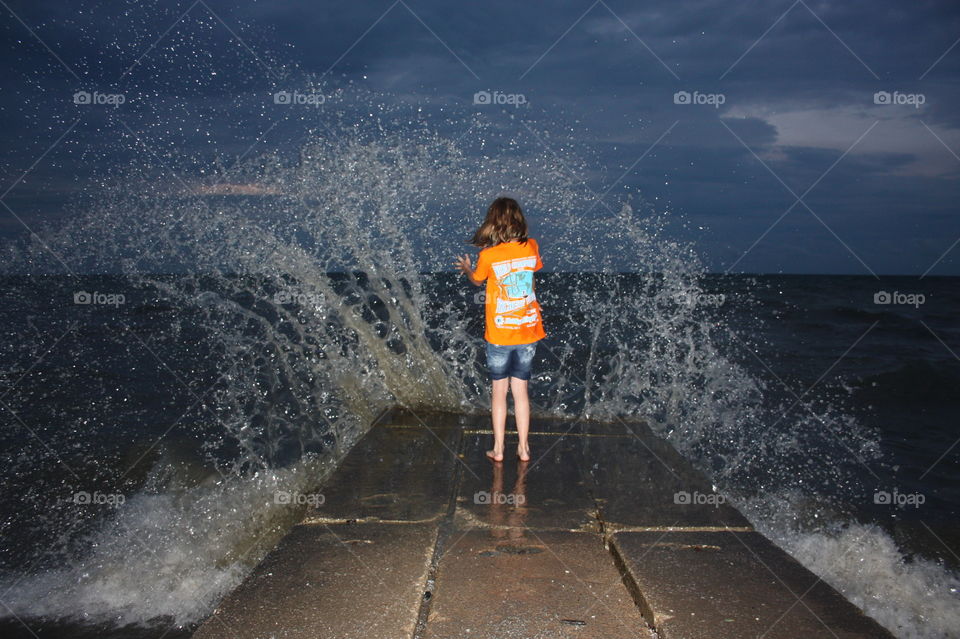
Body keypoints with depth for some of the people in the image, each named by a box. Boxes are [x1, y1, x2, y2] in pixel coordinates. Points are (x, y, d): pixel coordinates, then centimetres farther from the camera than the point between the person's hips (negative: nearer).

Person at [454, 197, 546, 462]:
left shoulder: (488, 255, -14)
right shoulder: (531, 247, -6)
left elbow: (477, 280, 7)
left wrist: (467, 268, 30)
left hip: (499, 334, -3)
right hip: (528, 332, 3)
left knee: (499, 391, 10)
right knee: (521, 390, 13)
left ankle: (498, 449, 17)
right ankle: (523, 448, 18)